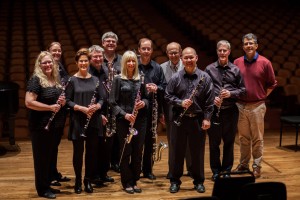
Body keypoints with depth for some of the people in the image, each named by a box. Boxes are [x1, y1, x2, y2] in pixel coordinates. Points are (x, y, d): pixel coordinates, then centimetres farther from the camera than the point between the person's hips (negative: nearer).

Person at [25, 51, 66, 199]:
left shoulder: (56, 80, 11)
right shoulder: (35, 80, -13)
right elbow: (28, 102, -22)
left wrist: (63, 102, 0)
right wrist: (50, 107, -22)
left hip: (55, 125, 8)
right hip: (41, 126, -8)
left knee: (50, 156, 15)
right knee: (41, 157, 2)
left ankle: (47, 185, 27)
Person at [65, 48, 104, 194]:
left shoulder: (95, 80, 6)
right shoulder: (72, 80, -3)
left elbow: (101, 99, 7)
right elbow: (68, 101, -6)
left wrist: (97, 106, -14)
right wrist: (81, 108, -20)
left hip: (94, 121, 3)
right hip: (78, 121, -3)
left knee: (92, 151, 8)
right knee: (78, 151, 5)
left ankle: (88, 180, 23)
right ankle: (78, 181, 21)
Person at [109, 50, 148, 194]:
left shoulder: (141, 79, 8)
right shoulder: (118, 80, -3)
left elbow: (146, 97, 15)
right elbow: (113, 102, -6)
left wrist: (144, 103, -8)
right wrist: (124, 114, -19)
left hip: (140, 120, 3)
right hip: (123, 120, -3)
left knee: (138, 151, 7)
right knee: (126, 151, 2)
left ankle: (134, 181, 20)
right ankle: (127, 182, 13)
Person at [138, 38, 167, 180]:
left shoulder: (157, 68, 8)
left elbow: (164, 87, 8)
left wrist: (156, 88, -12)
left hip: (152, 109, 3)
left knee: (150, 139, 10)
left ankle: (148, 170, 21)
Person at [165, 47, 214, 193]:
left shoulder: (205, 77, 0)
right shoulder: (175, 78, 1)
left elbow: (209, 101, -1)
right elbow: (168, 96, 3)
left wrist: (207, 118, -6)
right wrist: (181, 103, -13)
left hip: (198, 120, 0)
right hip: (179, 119, 1)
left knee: (198, 152, 8)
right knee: (177, 151, 7)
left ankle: (199, 181, 21)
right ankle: (175, 181, 19)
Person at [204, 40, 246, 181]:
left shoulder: (235, 70, 4)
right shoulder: (209, 69, 2)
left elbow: (243, 89, 4)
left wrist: (231, 93, -12)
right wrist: (212, 98, -13)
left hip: (230, 111, 1)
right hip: (214, 110, -1)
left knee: (229, 142, 8)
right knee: (214, 142, 6)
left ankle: (227, 170, 21)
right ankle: (215, 171, 18)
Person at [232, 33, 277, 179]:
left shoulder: (265, 63, -4)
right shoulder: (237, 62, 2)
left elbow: (272, 84, 4)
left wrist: (262, 97, 1)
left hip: (257, 106, -2)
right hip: (241, 105, 2)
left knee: (257, 138, 5)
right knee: (243, 138, 12)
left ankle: (257, 166, 15)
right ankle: (243, 164, 24)